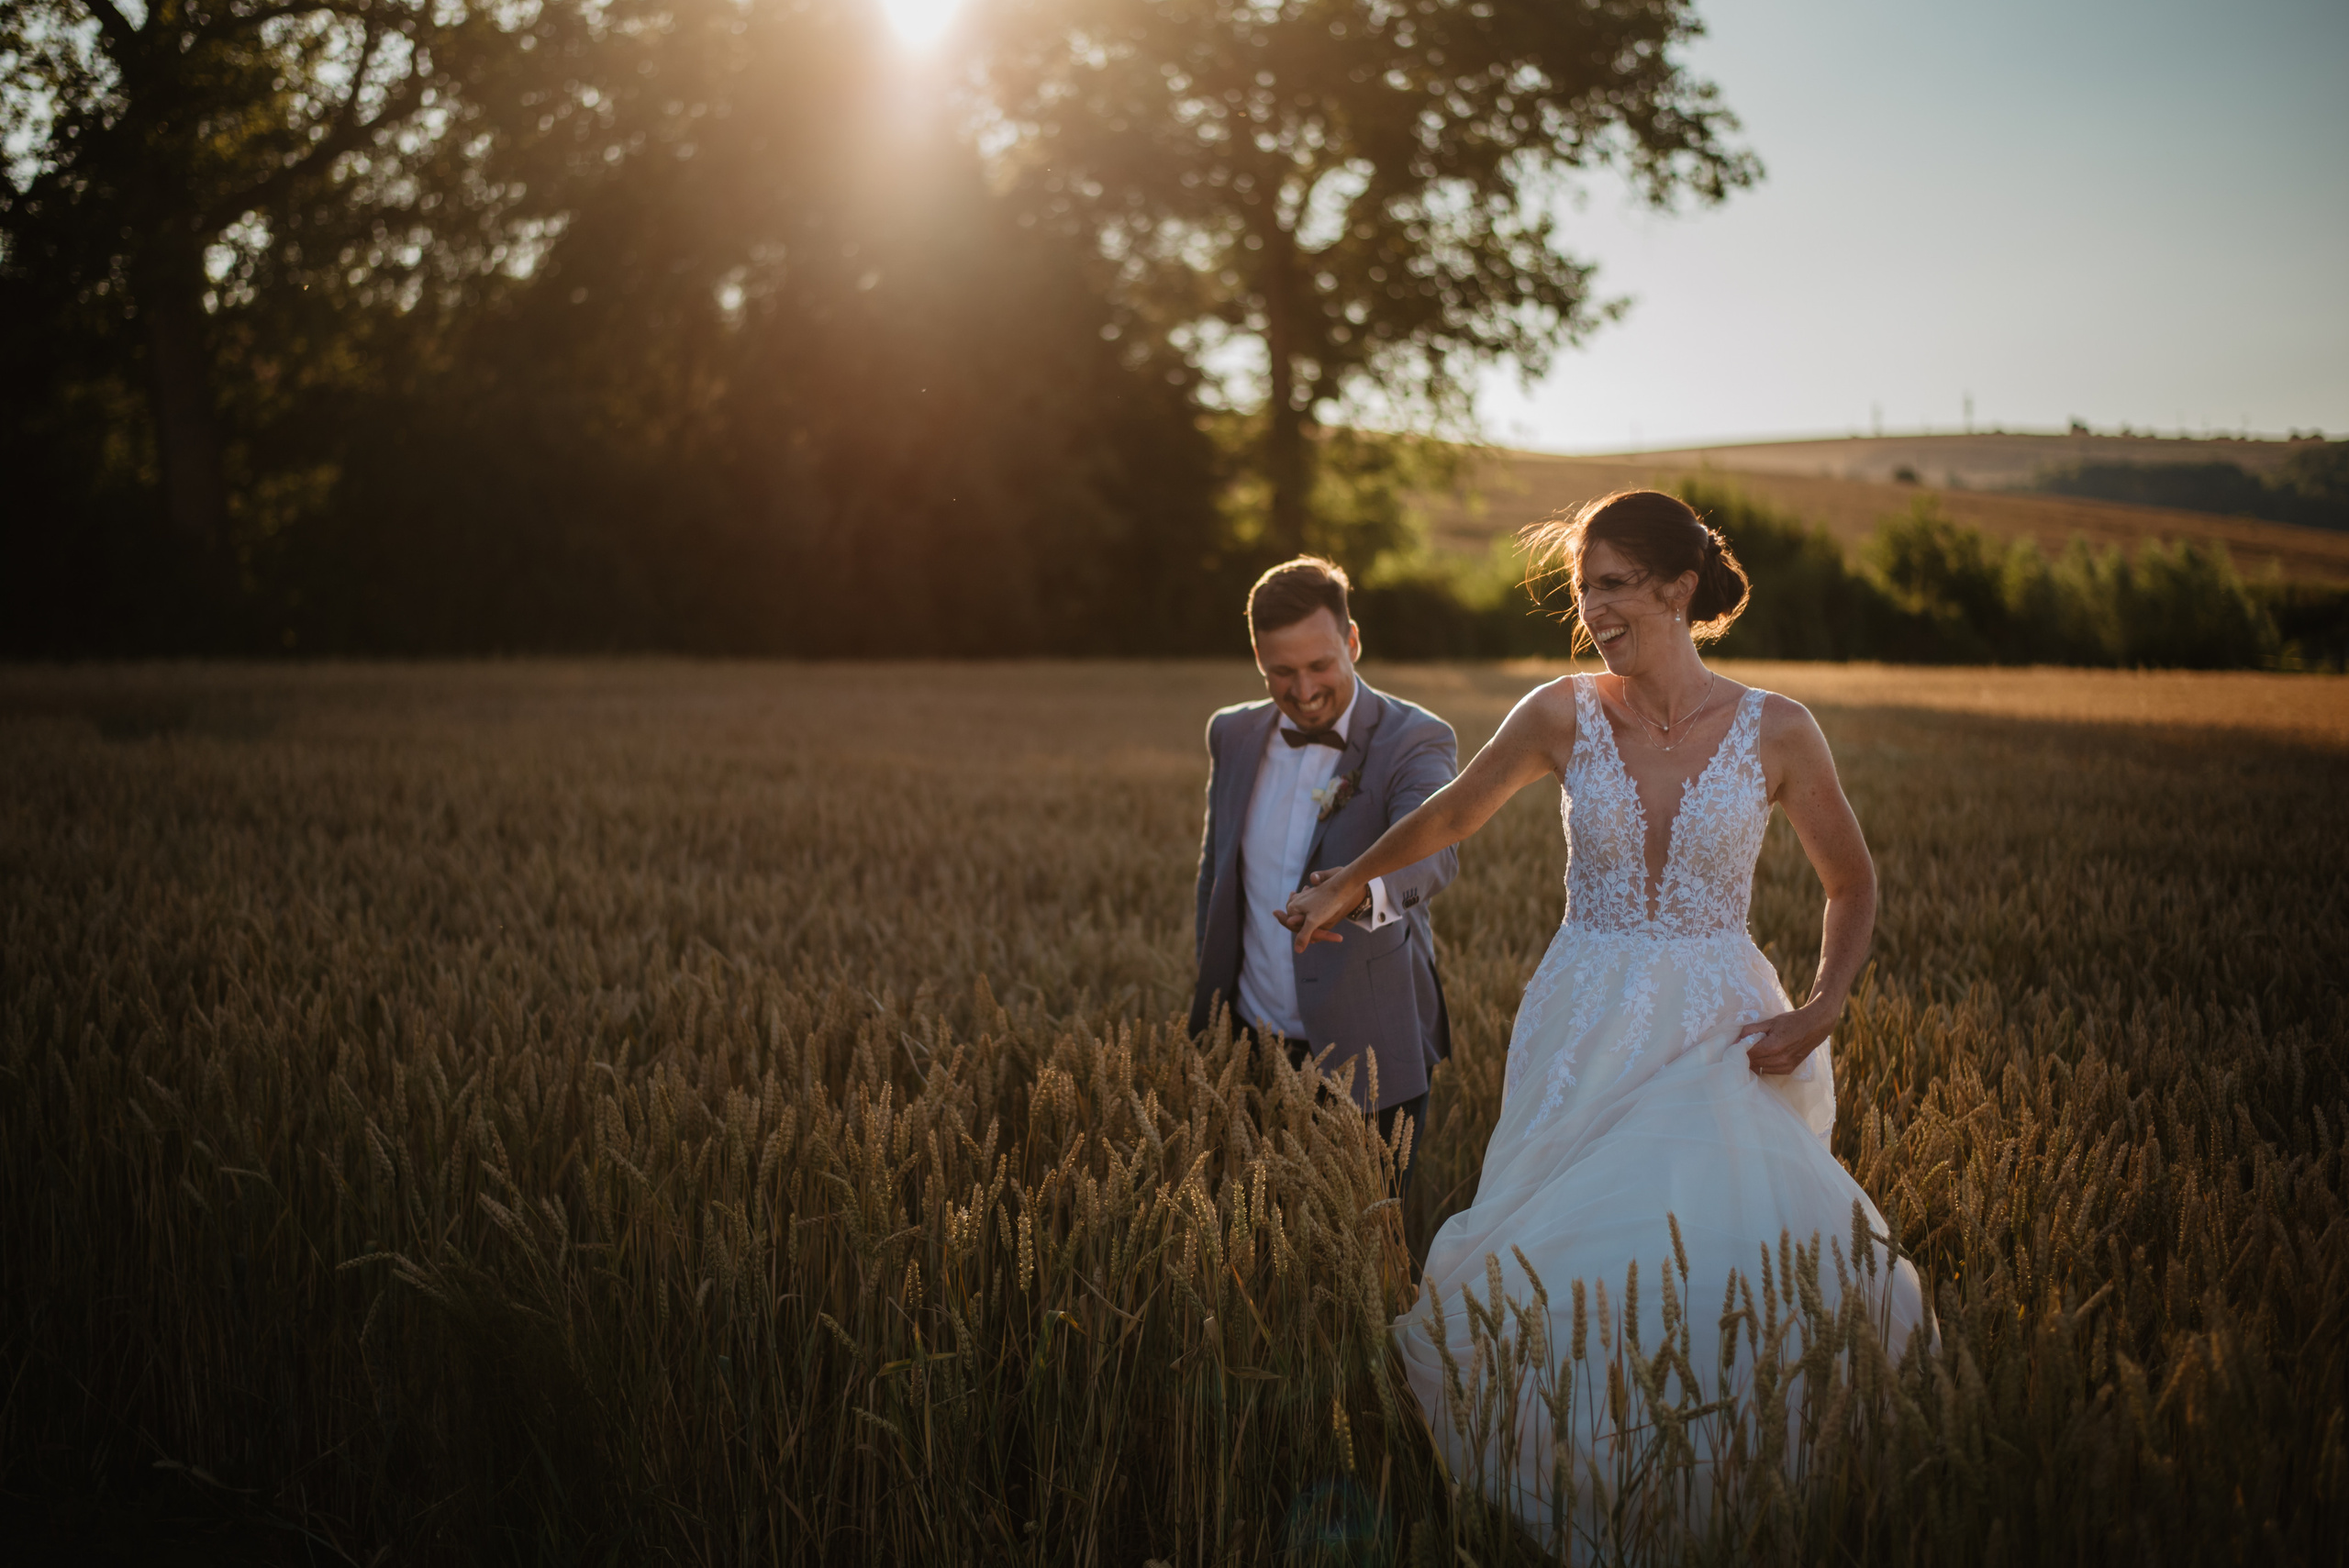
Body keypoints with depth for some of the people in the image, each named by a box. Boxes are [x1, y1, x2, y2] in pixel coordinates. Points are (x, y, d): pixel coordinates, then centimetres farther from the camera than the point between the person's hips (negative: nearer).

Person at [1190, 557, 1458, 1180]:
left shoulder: (1415, 741, -11)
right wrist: (1207, 1017, 10)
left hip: (1366, 1061, -4)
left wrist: (1362, 892, -53)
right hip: (1250, 1054, 4)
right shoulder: (1233, 735, 5)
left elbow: (1430, 847, -31)